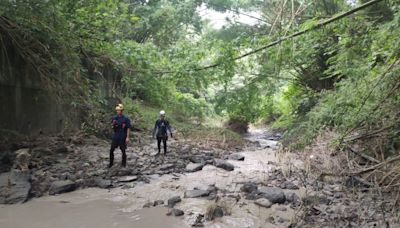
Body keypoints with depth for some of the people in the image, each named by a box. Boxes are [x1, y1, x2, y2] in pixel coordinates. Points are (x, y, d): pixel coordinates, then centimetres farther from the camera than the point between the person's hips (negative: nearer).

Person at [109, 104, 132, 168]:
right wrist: (113, 124, -12)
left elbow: (128, 128, -8)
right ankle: (111, 163, 18)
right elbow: (112, 127, 10)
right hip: (115, 137, 3)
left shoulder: (126, 119, -8)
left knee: (123, 151, 4)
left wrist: (127, 137, -12)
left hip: (123, 137, -3)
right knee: (111, 150, 2)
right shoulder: (114, 118, 4)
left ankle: (124, 164, 19)